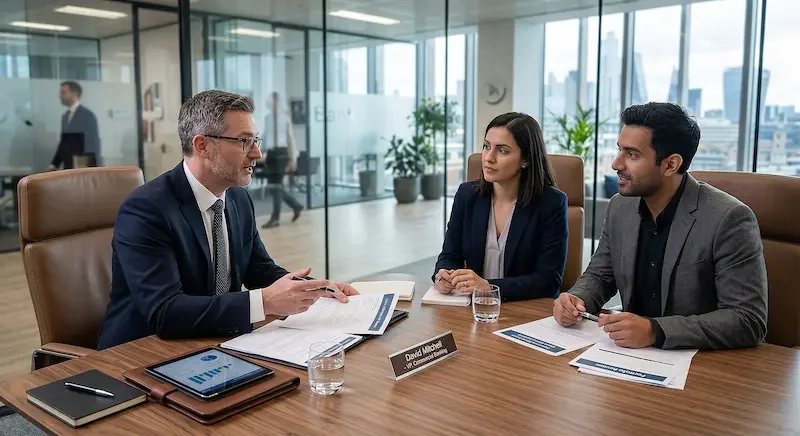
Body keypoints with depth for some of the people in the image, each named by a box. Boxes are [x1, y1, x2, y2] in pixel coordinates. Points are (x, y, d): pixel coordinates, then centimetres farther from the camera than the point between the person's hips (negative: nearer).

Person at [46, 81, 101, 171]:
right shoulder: (65, 116, 14)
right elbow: (63, 143, 19)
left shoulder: (87, 115, -8)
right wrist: (54, 164, 10)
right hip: (68, 169, 7)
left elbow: (92, 144, -11)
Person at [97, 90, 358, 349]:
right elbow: (164, 313, -26)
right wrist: (265, 301, -31)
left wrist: (318, 290, -5)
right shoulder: (145, 210, -19)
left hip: (214, 346, 6)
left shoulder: (238, 199, 2)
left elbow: (260, 271, 11)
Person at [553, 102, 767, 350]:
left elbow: (748, 321, -19)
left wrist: (655, 331, -29)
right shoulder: (620, 207, 1)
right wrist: (576, 299, -10)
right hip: (632, 354, 5)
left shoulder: (729, 219, -16)